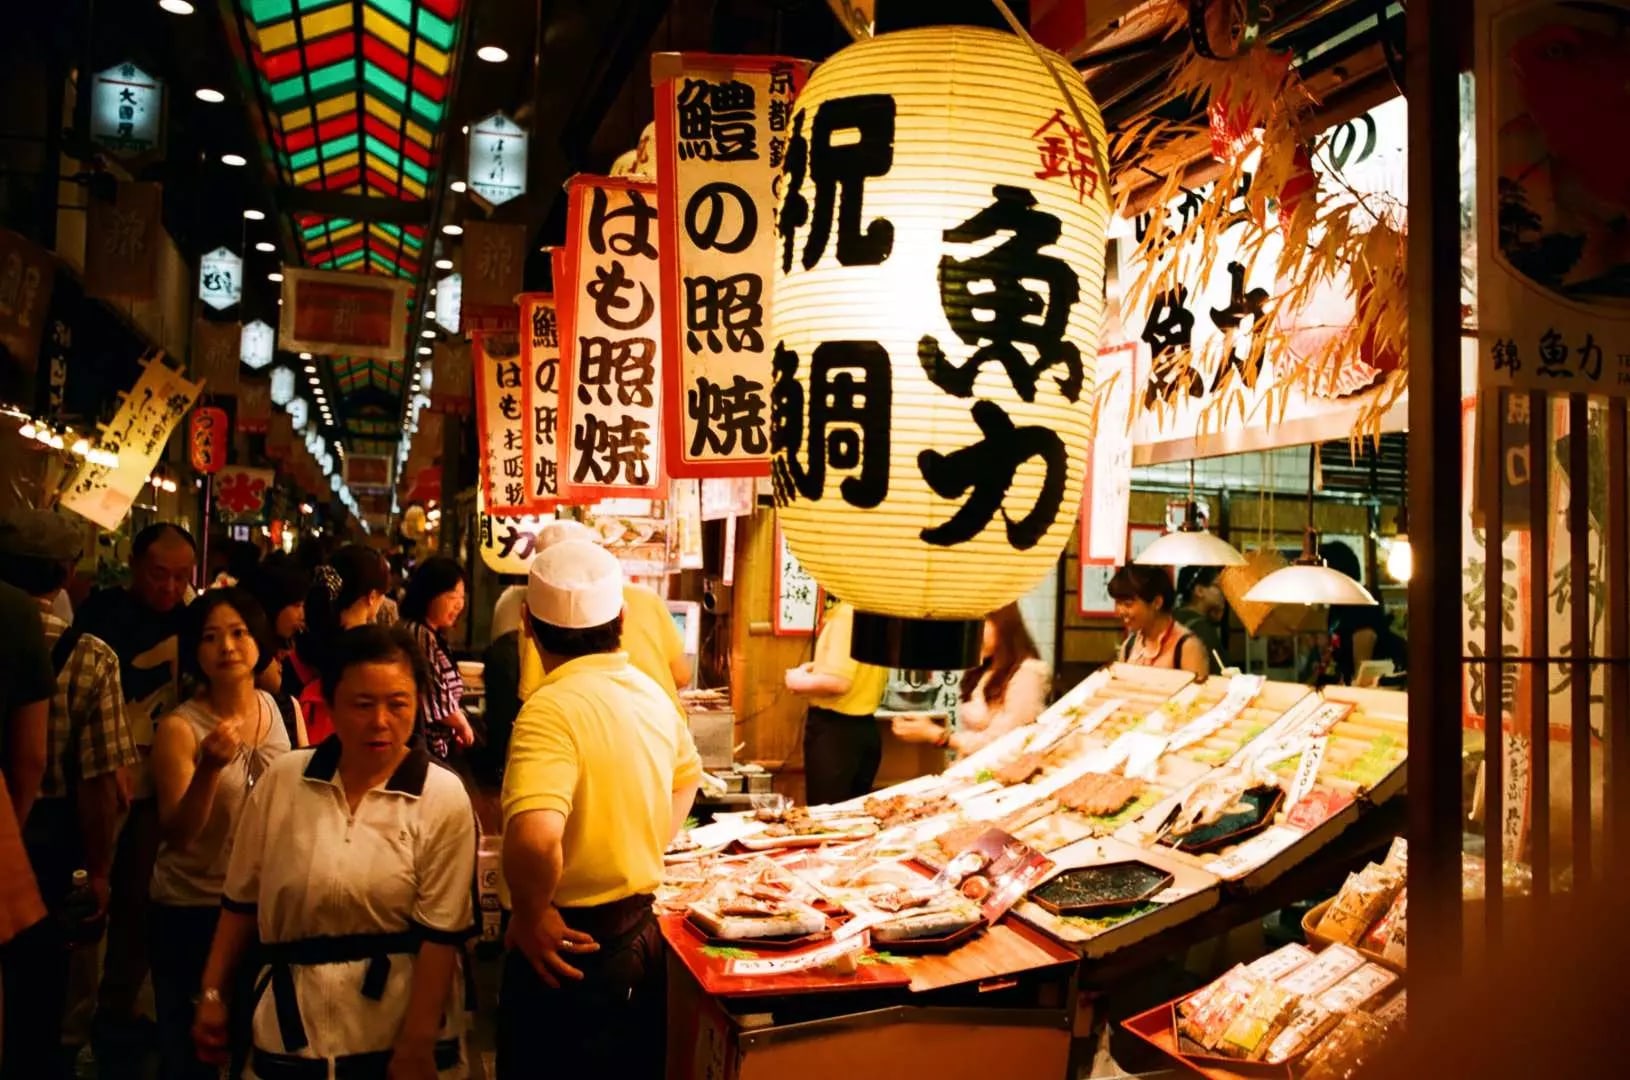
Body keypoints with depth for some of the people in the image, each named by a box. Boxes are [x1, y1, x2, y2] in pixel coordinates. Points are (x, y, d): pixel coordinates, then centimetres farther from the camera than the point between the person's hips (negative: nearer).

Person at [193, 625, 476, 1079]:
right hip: (290, 1029, 3)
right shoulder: (283, 779, -3)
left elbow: (440, 935, -12)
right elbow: (242, 900, 7)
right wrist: (213, 995, 9)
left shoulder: (443, 798, -12)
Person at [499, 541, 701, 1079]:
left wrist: (529, 914, -19)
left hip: (569, 949, -7)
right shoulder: (651, 693, 2)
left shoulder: (552, 708, -22)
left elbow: (534, 838, -37)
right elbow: (686, 777, 22)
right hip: (641, 930, 7)